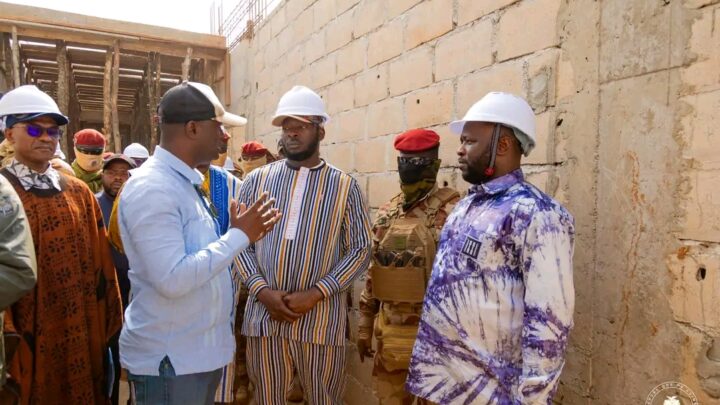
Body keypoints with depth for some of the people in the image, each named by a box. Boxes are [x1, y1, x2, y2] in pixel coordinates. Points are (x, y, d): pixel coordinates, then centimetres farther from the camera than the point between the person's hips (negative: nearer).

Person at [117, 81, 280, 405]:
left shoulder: (185, 182, 10)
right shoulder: (151, 188, -20)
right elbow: (172, 279, -28)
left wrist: (241, 234, 2)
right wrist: (238, 236, -21)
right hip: (168, 361, -9)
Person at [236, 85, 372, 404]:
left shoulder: (344, 186, 1)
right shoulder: (257, 180, 6)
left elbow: (360, 249, -2)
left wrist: (315, 294, -13)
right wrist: (262, 290, -10)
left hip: (321, 317, -1)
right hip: (264, 315, 2)